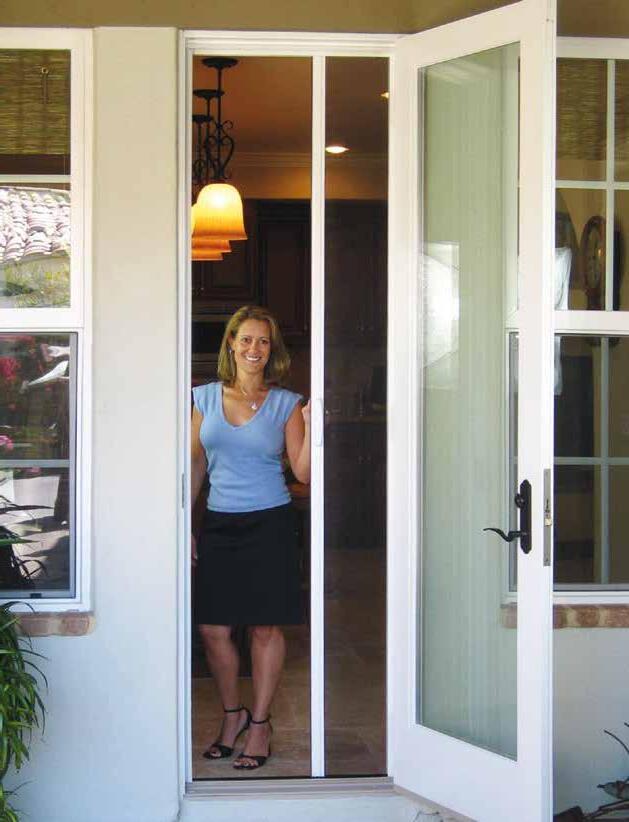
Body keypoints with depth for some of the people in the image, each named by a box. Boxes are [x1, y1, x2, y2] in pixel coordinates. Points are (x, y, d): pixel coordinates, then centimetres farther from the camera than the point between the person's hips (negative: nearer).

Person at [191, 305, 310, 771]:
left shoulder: (286, 404, 1)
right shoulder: (206, 398, 6)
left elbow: (304, 473, -3)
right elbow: (195, 466, 10)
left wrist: (310, 427, -17)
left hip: (269, 524, -2)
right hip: (218, 524, 2)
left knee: (266, 628, 2)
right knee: (213, 628, 2)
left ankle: (260, 723, 18)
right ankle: (232, 714, 24)